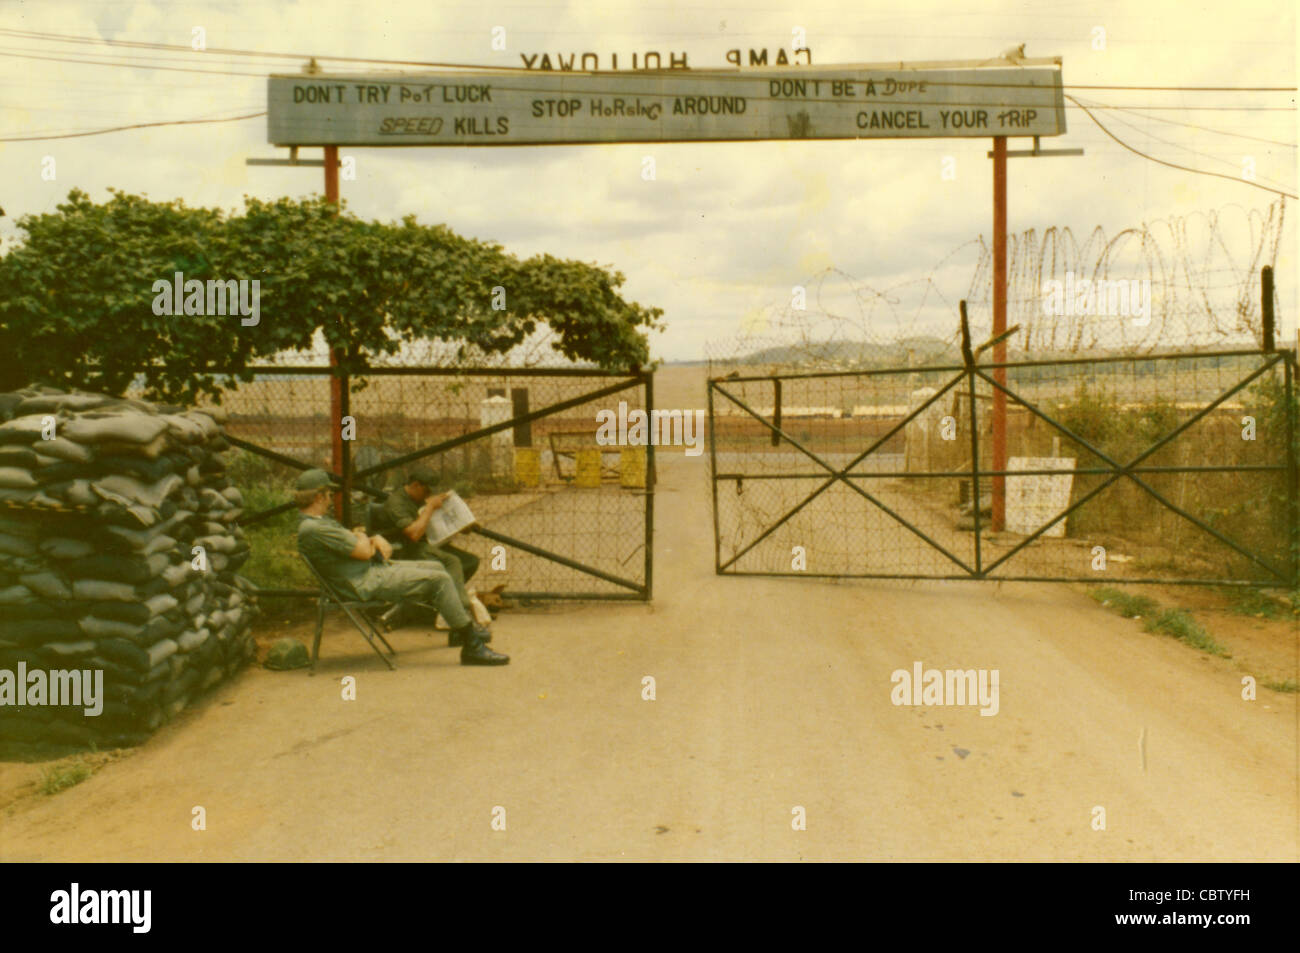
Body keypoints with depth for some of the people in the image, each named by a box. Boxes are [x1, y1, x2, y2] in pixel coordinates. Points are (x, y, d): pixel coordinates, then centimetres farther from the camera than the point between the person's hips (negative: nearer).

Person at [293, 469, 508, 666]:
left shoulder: (320, 521, 14)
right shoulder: (313, 529, -22)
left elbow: (358, 540, 20)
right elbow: (364, 552, -22)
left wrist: (377, 540, -1)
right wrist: (363, 539, 1)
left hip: (370, 572, 12)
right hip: (367, 584, -12)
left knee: (435, 567, 17)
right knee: (440, 580, -16)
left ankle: (461, 628, 27)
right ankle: (472, 646, -12)